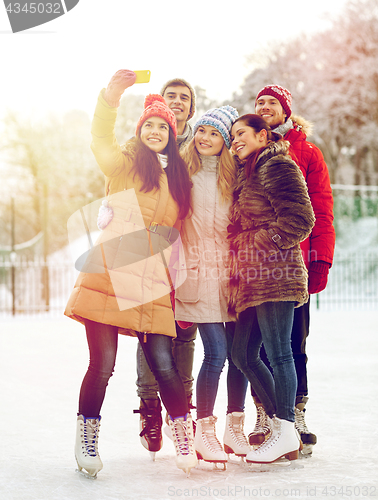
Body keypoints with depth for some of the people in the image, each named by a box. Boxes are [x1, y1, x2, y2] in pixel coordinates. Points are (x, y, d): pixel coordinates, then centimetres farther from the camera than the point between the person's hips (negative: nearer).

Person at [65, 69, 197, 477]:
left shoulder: (178, 177, 20)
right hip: (109, 271, -3)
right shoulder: (123, 163, 8)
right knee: (102, 362, -5)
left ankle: (186, 442, 6)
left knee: (163, 362, -4)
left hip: (152, 281, 3)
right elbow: (101, 137, -11)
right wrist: (111, 95, -27)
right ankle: (86, 440, 10)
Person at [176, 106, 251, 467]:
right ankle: (204, 432, 2)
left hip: (232, 271, 4)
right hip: (199, 272, -3)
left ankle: (235, 428, 16)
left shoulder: (232, 176, 11)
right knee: (216, 353, -12)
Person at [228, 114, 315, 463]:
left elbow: (299, 220, -14)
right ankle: (279, 421, 17)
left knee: (278, 353, -6)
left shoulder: (277, 166, -5)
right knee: (243, 354, 8)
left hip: (275, 275, -10)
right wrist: (240, 255, 11)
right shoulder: (247, 173, 24)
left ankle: (286, 433, 2)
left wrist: (255, 245, -12)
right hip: (252, 280, 10)